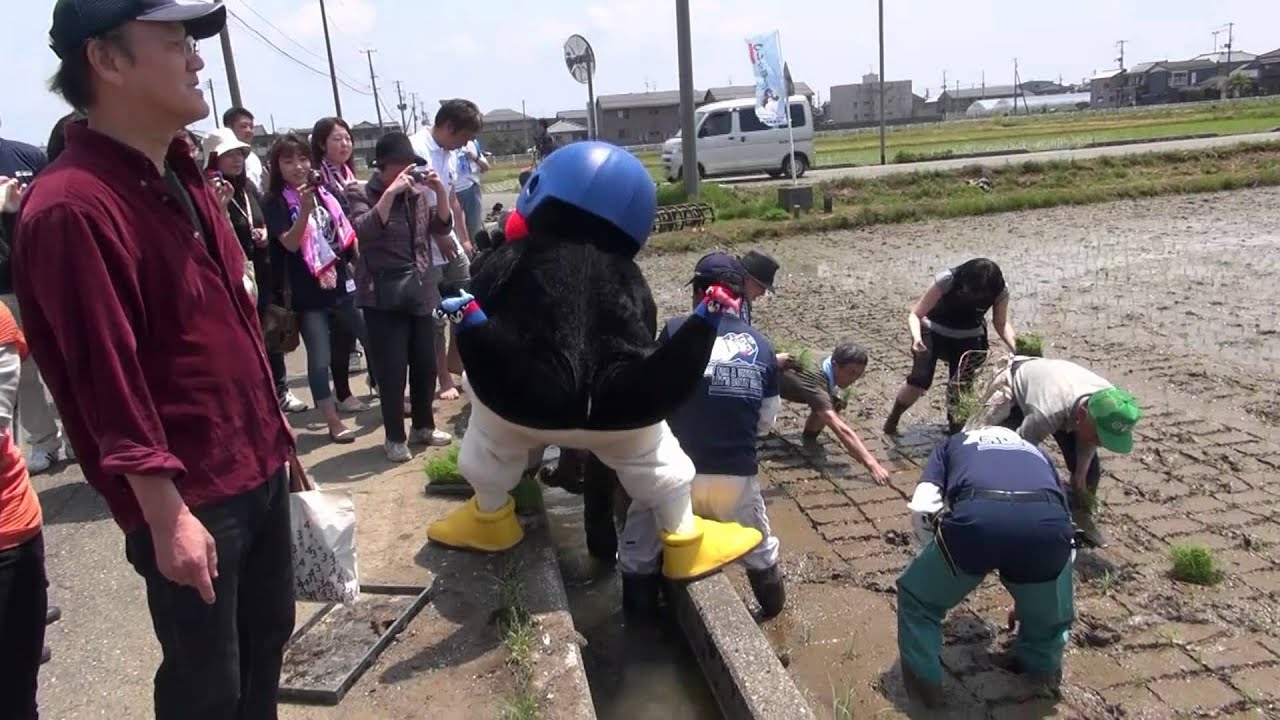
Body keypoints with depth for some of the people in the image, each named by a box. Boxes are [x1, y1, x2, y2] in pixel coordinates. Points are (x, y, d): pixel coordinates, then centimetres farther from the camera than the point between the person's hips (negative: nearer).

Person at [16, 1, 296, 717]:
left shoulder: (182, 177, 9)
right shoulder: (72, 208, -20)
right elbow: (106, 384, -21)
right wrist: (167, 518, -18)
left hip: (259, 469, 8)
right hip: (190, 496, -8)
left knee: (267, 640, 23)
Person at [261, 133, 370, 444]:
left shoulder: (322, 192, 7)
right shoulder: (276, 203, -7)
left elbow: (345, 232, 14)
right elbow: (290, 243, -20)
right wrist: (304, 210, -33)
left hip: (342, 282, 5)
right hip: (308, 293, -5)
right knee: (320, 360, 0)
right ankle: (333, 421, 13)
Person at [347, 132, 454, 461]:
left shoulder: (417, 191, 8)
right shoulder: (362, 195, -5)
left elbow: (441, 229, 6)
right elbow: (365, 230, -22)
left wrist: (441, 193, -8)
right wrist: (391, 192, -28)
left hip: (420, 287, 5)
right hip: (383, 292, -5)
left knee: (426, 363, 11)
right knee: (392, 369, -1)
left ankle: (424, 425, 29)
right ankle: (394, 437, 13)